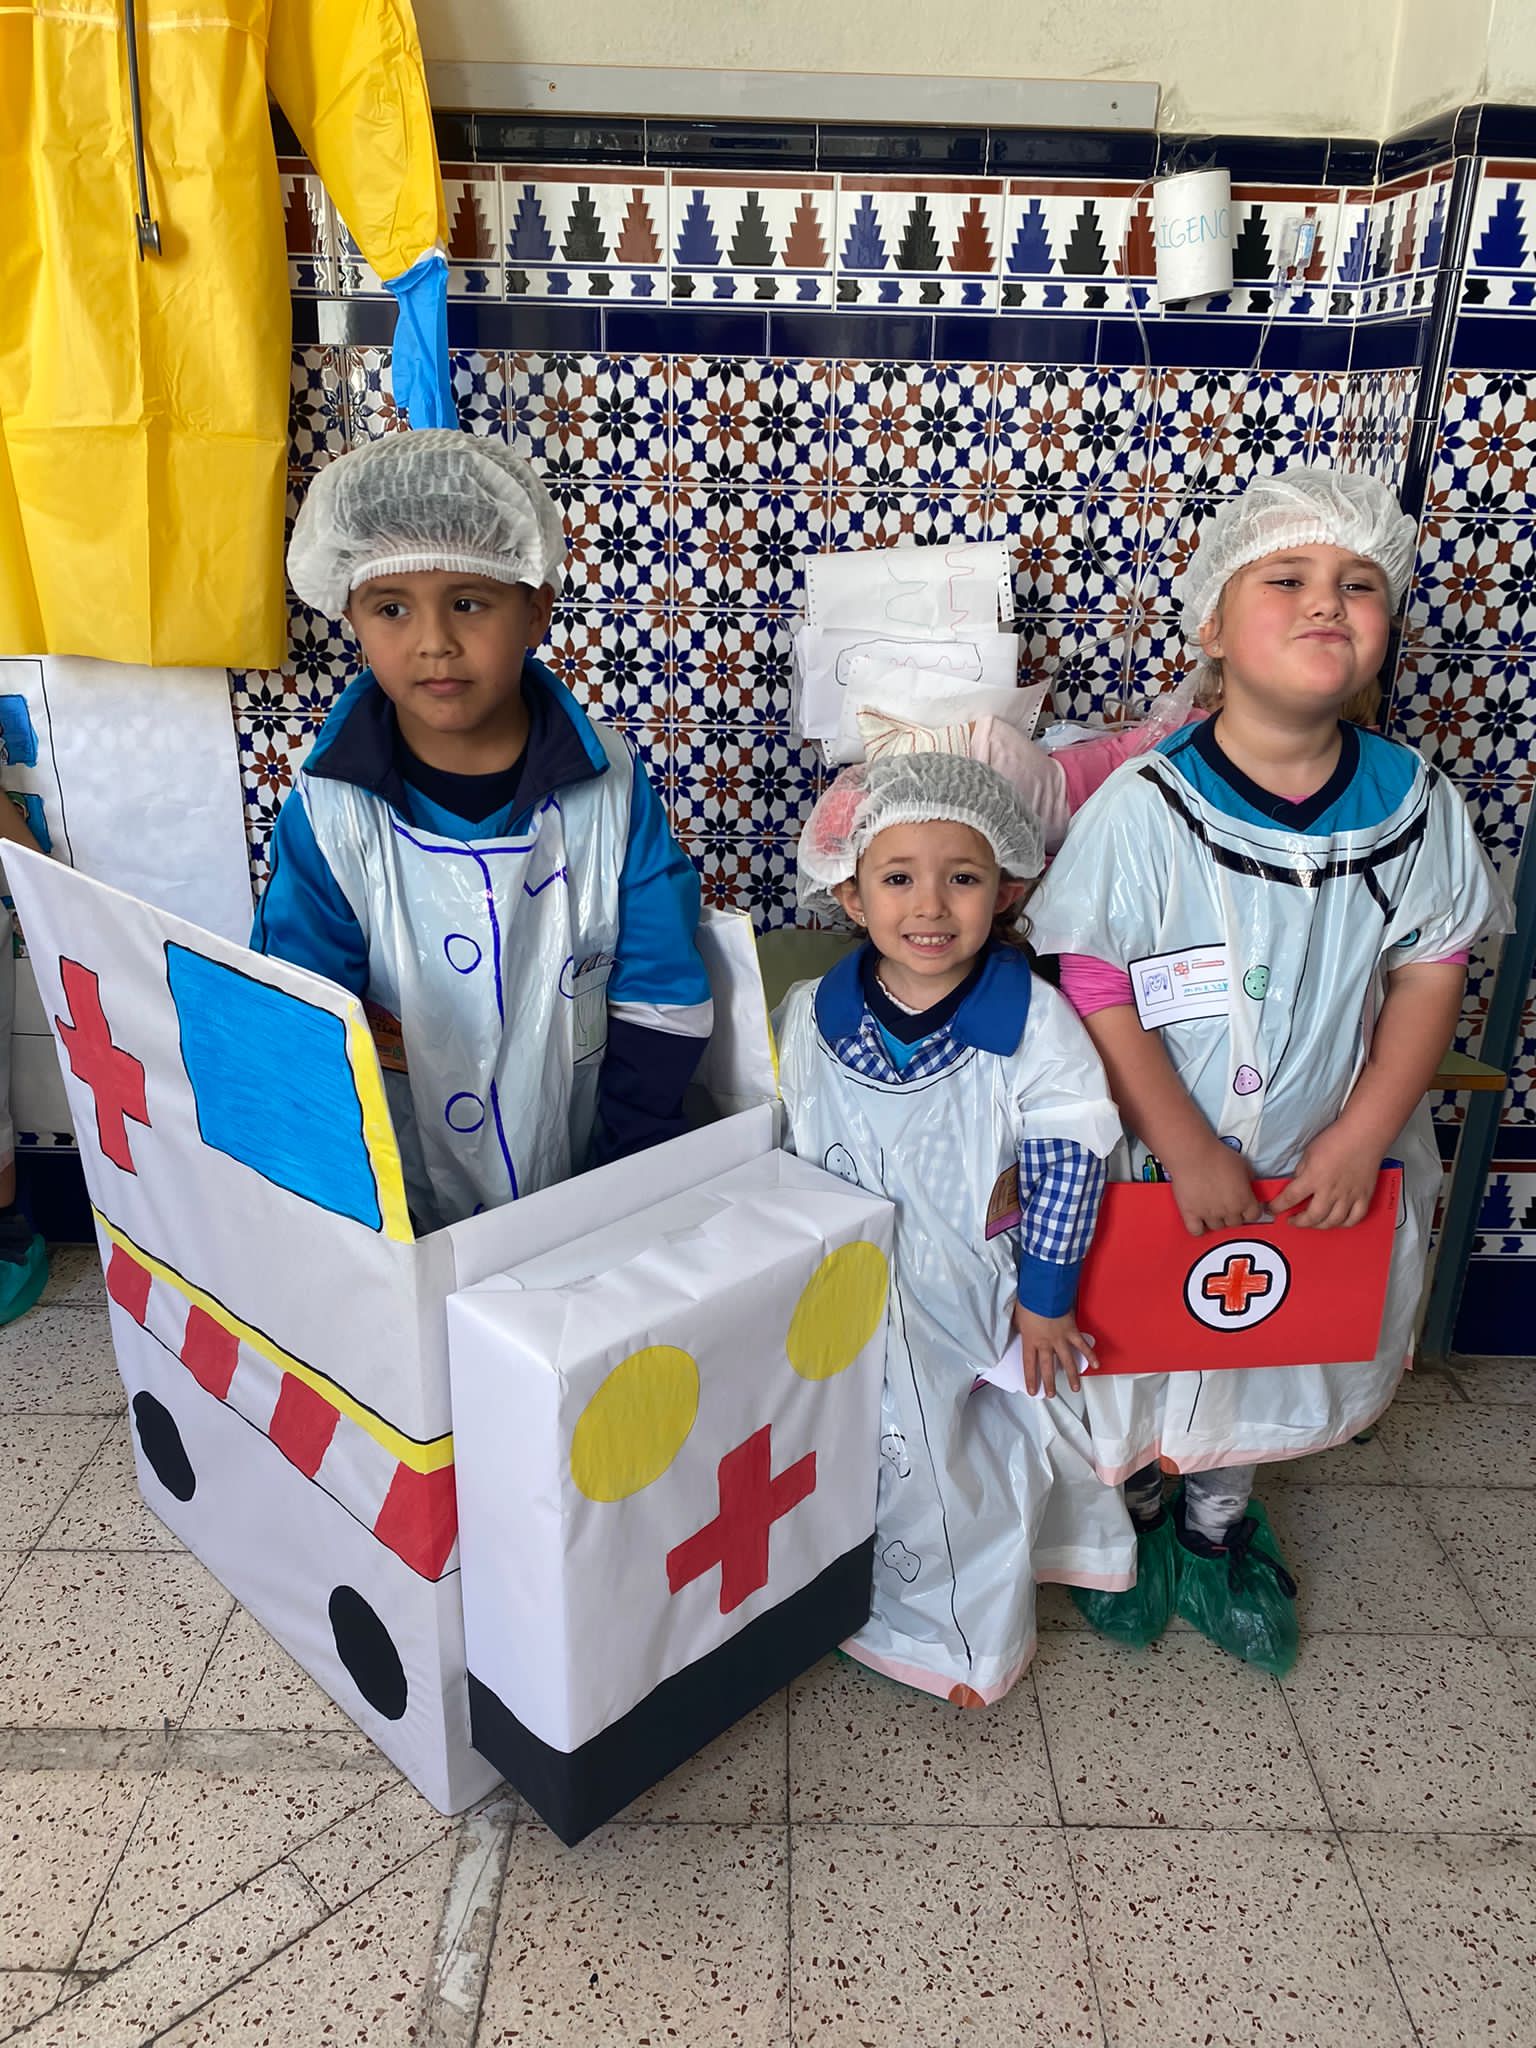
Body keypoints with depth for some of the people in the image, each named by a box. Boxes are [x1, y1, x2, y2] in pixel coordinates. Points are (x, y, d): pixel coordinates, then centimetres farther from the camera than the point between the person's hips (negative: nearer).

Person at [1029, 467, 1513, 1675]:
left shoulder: (1414, 804, -9)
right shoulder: (1145, 805, -20)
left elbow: (1432, 975, -3)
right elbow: (1098, 989, -18)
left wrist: (1359, 1137, -11)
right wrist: (1186, 1152, -18)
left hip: (1329, 1165, 4)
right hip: (1153, 1158, -3)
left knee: (1274, 1353, 22)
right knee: (1140, 1346, 17)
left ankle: (1220, 1520, 51)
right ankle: (1135, 1509, 48)